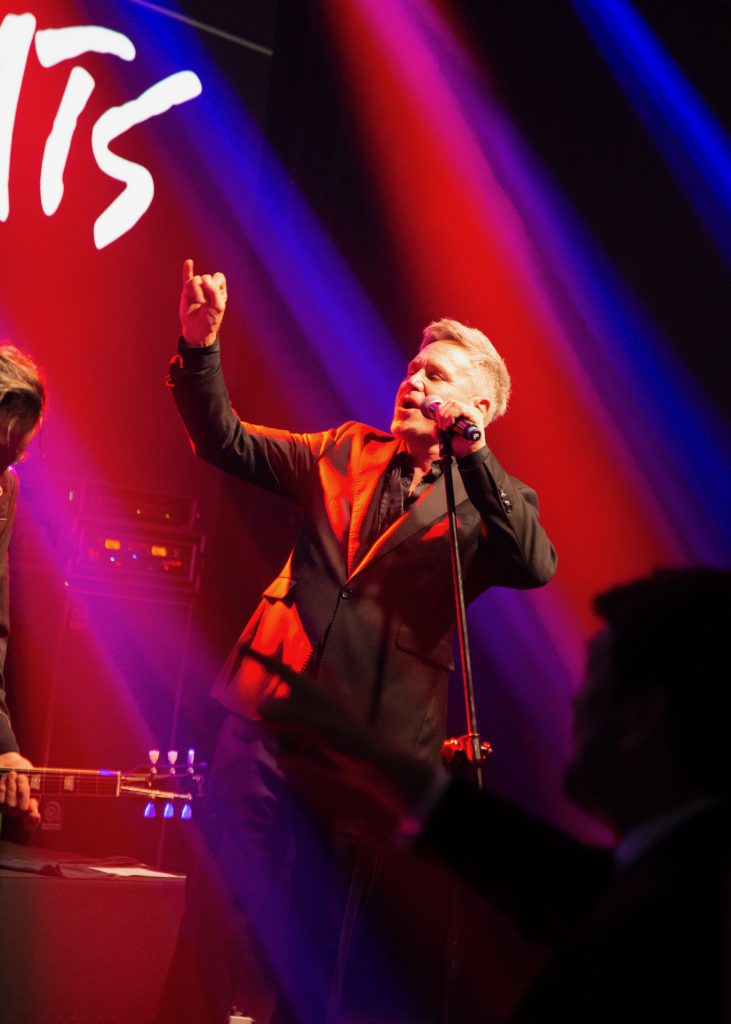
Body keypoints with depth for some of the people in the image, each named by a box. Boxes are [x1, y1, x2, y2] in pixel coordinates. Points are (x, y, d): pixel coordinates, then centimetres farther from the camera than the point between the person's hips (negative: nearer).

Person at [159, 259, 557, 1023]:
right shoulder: (347, 454, 15)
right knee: (226, 908, 1)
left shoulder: (489, 501, 6)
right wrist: (200, 346, -6)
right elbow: (225, 441, 10)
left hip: (378, 741, -2)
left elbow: (535, 566, -14)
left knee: (334, 935, 6)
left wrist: (471, 453, -18)